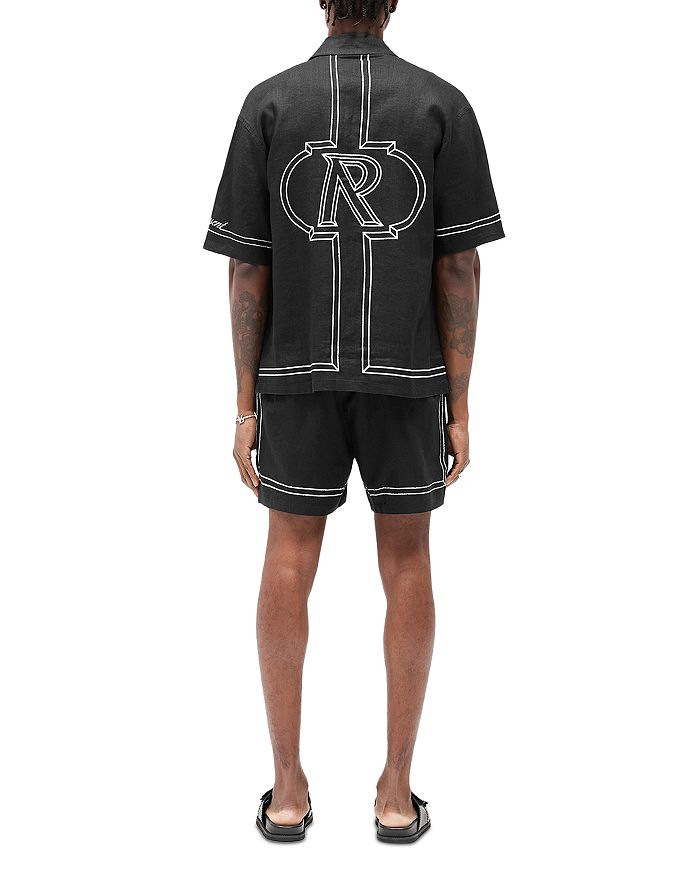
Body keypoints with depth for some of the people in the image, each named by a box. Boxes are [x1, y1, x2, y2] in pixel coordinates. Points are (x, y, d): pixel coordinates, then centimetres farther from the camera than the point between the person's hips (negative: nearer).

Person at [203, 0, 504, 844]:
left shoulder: (268, 103, -1)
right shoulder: (443, 104, -2)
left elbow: (247, 270, -4)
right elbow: (460, 270, -6)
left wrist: (246, 409, 2)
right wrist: (459, 409, -1)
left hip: (299, 375, 0)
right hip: (407, 377, 0)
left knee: (289, 563, 10)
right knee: (406, 564, 9)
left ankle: (288, 788, 13)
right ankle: (396, 791, 13)